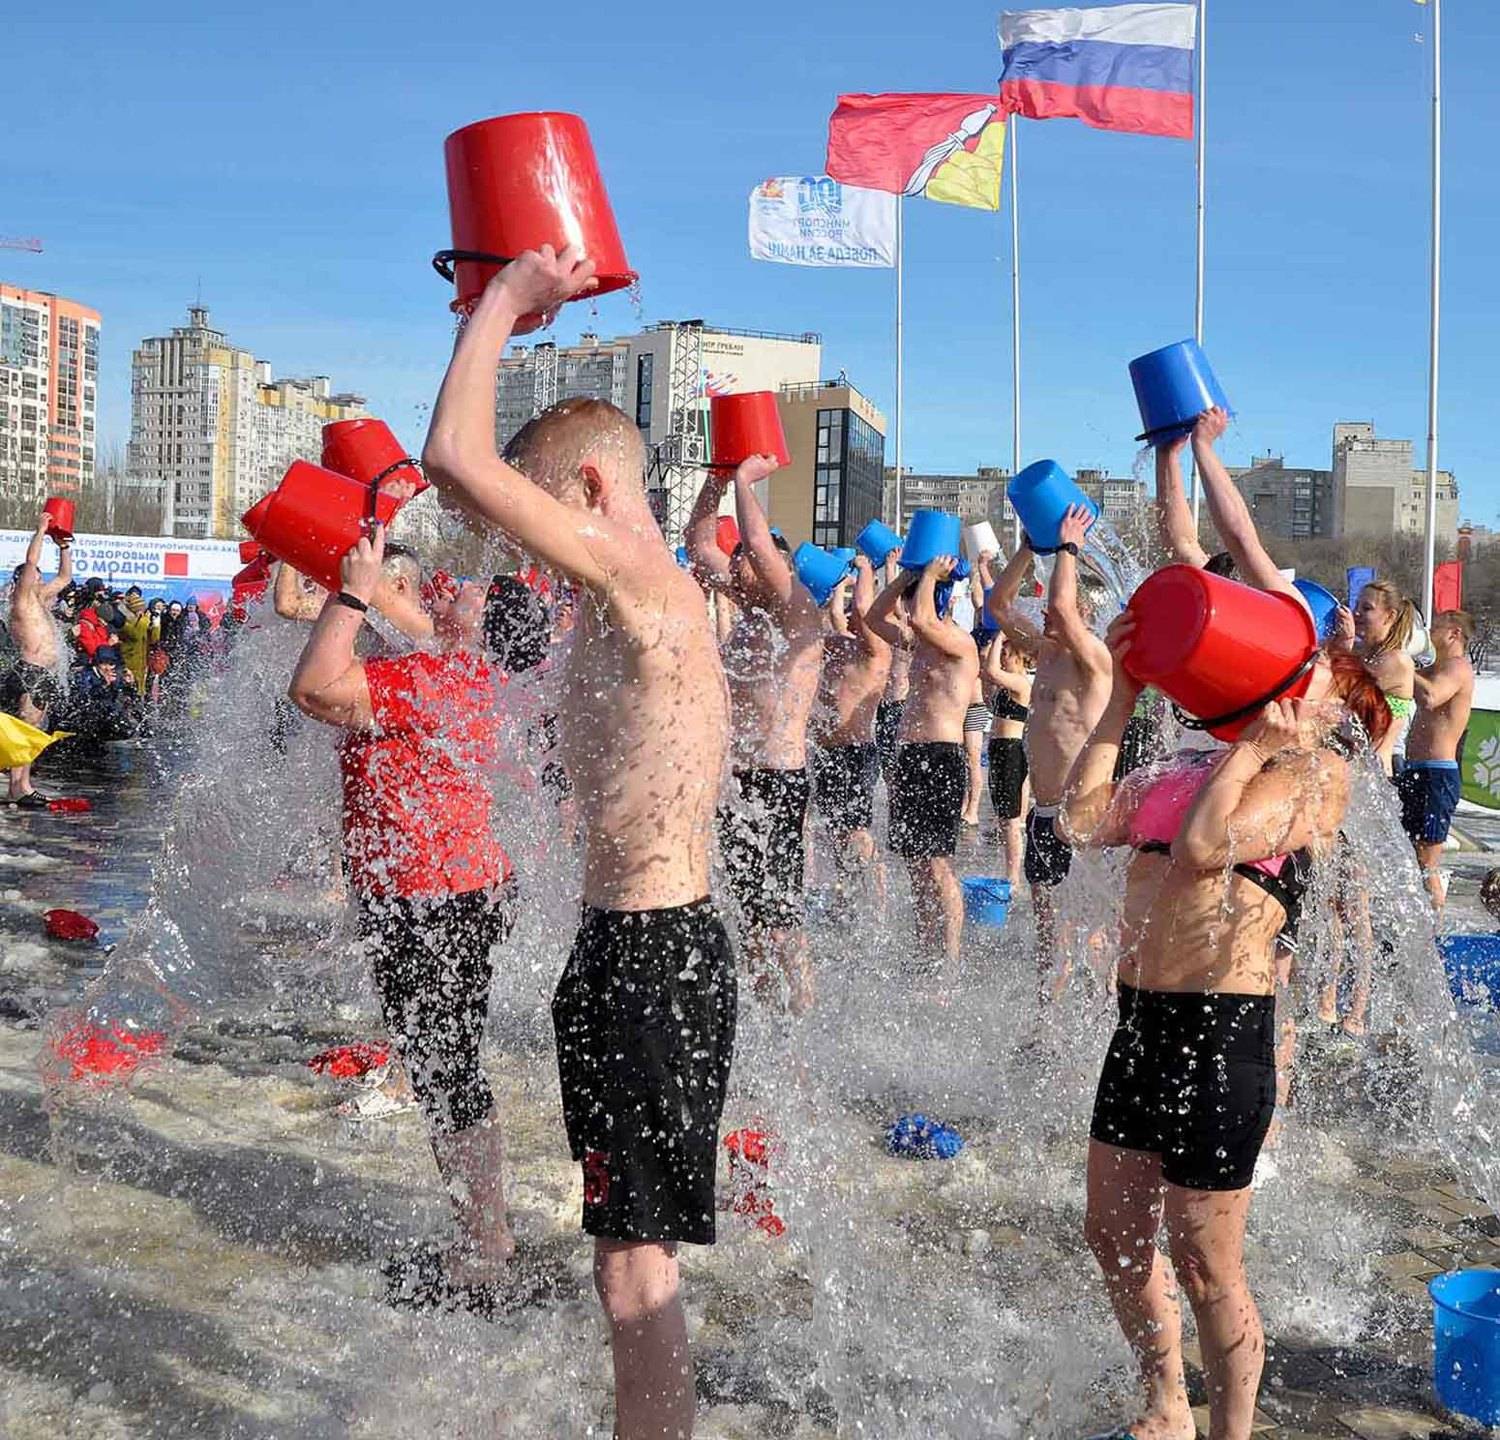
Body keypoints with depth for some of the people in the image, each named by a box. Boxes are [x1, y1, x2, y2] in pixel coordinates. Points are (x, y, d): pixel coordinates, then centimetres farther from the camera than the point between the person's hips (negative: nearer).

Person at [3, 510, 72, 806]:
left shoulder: (40, 599, 20)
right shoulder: (22, 598, -2)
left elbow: (65, 577, 32)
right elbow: (30, 563, -14)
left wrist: (64, 545, 25)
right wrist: (41, 529, -6)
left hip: (45, 677, 9)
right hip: (29, 674, -9)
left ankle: (23, 786, 9)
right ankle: (17, 788, -16)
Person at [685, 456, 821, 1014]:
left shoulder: (797, 612, -8)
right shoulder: (747, 608, 14)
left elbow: (759, 541, -23)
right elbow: (699, 544, 19)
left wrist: (745, 480, -10)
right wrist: (716, 482, 12)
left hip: (778, 780, -9)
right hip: (736, 779, 9)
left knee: (781, 914, -7)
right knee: (750, 907, 14)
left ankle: (802, 1017, -1)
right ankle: (764, 1006, 24)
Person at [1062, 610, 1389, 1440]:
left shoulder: (1318, 767, -7)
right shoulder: (1197, 762, 15)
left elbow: (1205, 845, -21)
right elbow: (1085, 820, 6)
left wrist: (1254, 745, -9)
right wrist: (1122, 696, 9)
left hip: (1221, 1030, -8)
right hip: (1141, 1020, 8)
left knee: (1205, 1269, 6)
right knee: (1114, 1236, 19)